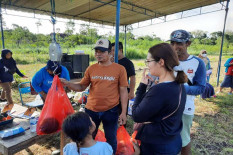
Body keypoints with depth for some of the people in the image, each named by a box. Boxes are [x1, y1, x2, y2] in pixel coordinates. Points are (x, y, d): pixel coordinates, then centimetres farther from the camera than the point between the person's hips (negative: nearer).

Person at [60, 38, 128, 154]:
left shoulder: (119, 69, -8)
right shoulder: (91, 69, 0)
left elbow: (123, 91, -5)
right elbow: (81, 87, 6)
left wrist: (123, 112, -7)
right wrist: (68, 84, -12)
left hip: (110, 111, -2)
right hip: (91, 110, 2)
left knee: (111, 139, 20)